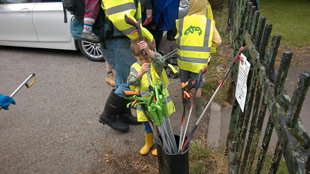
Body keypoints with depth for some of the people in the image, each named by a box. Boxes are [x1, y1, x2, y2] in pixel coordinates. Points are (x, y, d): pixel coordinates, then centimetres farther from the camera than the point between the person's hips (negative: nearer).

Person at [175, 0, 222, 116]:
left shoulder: (181, 22, -6)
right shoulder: (209, 23, -6)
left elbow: (178, 40, -3)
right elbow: (218, 42, 0)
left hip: (183, 61, 2)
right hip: (199, 63, -2)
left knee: (184, 84, 22)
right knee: (197, 87, 13)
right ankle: (198, 109, 29)